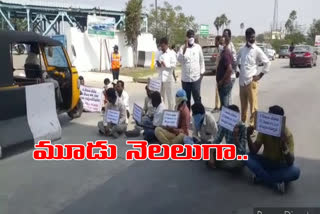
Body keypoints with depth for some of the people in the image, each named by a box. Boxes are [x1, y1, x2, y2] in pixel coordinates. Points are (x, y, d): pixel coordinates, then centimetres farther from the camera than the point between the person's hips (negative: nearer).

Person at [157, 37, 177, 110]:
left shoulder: (172, 53, -2)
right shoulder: (160, 53, 15)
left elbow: (174, 64, -10)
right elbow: (157, 63, 19)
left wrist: (166, 65, -23)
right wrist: (157, 64, -3)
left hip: (168, 77, -5)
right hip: (160, 77, 5)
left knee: (169, 96, 1)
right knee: (161, 95, 11)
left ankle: (171, 111, 9)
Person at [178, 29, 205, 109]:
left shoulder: (198, 47, 2)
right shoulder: (183, 47, 1)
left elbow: (201, 60, 8)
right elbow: (179, 60, -11)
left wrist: (202, 72, 6)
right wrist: (185, 48, -17)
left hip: (196, 77, -1)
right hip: (185, 78, 1)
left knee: (197, 97, 1)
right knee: (186, 98, 11)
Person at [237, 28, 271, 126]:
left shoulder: (257, 50, -6)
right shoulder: (242, 49, 7)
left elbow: (267, 63, -4)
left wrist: (260, 75, -6)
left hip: (251, 81, -5)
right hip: (242, 81, 5)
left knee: (253, 104, -3)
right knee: (243, 104, 15)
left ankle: (253, 125, 3)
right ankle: (242, 122, 29)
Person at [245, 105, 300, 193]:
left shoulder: (287, 134, -21)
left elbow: (290, 163, -29)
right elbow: (254, 152, -18)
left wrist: (284, 144, -45)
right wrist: (248, 136, -34)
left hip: (280, 166, -2)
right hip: (266, 162, 3)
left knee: (295, 171, -33)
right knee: (248, 157, -25)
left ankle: (261, 176, -21)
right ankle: (276, 183, -26)